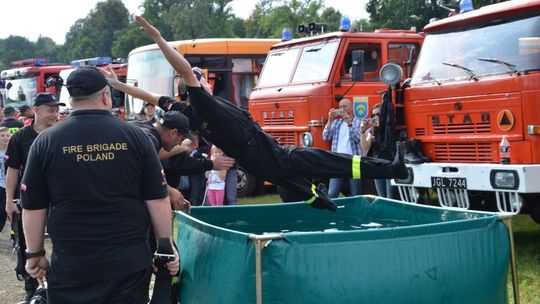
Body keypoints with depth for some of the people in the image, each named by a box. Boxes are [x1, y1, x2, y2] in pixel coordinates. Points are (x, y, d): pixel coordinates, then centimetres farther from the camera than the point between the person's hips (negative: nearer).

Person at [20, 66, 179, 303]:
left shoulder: (46, 141, -3)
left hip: (70, 263, 0)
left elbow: (33, 206, 1)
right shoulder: (135, 136, -3)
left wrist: (35, 254, 13)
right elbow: (157, 200, -3)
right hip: (130, 260, 0)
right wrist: (167, 245, 7)